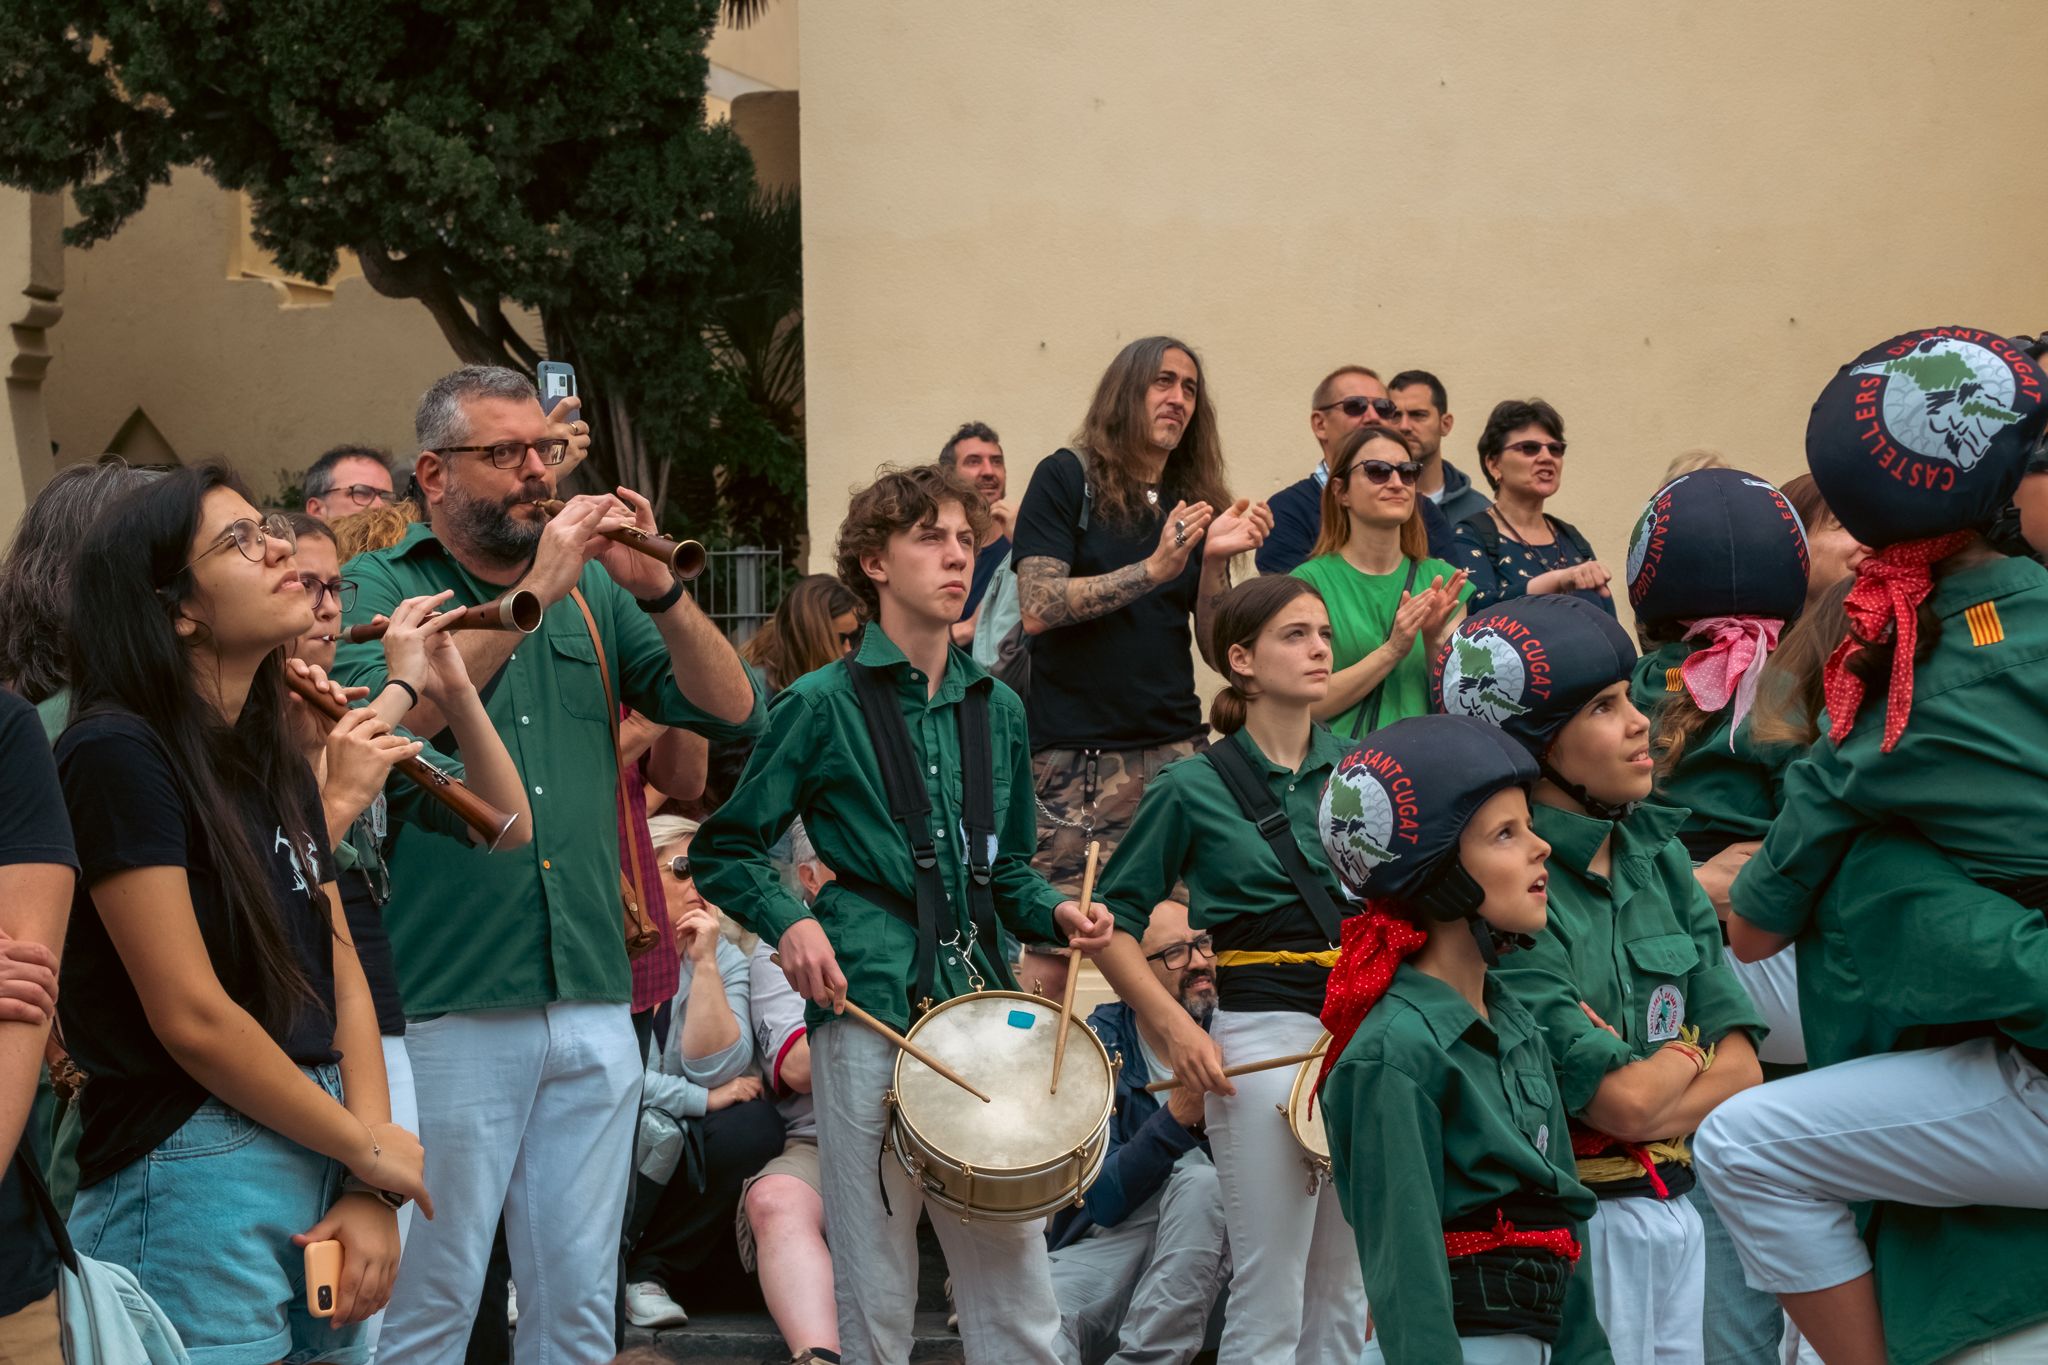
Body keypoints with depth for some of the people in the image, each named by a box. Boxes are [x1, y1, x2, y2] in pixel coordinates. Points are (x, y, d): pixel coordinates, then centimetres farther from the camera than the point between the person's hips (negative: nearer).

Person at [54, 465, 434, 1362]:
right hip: (196, 1184, -7)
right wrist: (369, 1149, -8)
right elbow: (193, 1018, -17)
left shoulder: (278, 766, 13)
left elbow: (343, 983, 7)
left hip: (320, 1165, 7)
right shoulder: (116, 753, -12)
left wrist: (371, 1191, -5)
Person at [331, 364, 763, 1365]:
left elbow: (733, 711, 7)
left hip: (592, 1003, 4)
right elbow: (395, 718, -18)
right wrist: (533, 590, -19)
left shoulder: (594, 589, 12)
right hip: (441, 1010, -4)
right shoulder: (378, 588, 1)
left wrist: (658, 590, -8)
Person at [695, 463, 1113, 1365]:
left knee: (1016, 1284, 5)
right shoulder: (825, 704, 0)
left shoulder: (997, 708, 14)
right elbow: (726, 852, 3)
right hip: (870, 1007, -4)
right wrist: (791, 922, -14)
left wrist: (1055, 913, 3)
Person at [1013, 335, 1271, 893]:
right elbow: (1037, 609, -11)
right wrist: (1154, 569, -15)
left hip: (1176, 748, 4)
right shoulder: (1067, 477, 3)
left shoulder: (1195, 503, 16)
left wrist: (1215, 562, -6)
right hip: (1078, 757, -4)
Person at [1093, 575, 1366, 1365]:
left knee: (1345, 1295, 11)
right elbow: (1114, 920, 1)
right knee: (1270, 1299, -2)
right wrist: (1177, 1028, -10)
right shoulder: (1196, 787, -4)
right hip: (1264, 1037, -4)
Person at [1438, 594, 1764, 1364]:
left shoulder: (1656, 852, 5)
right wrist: (1685, 1055, -1)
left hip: (1675, 1207, 7)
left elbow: (1740, 1067, 2)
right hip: (1576, 1222, -7)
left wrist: (1646, 1084, -15)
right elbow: (1620, 1098, -20)